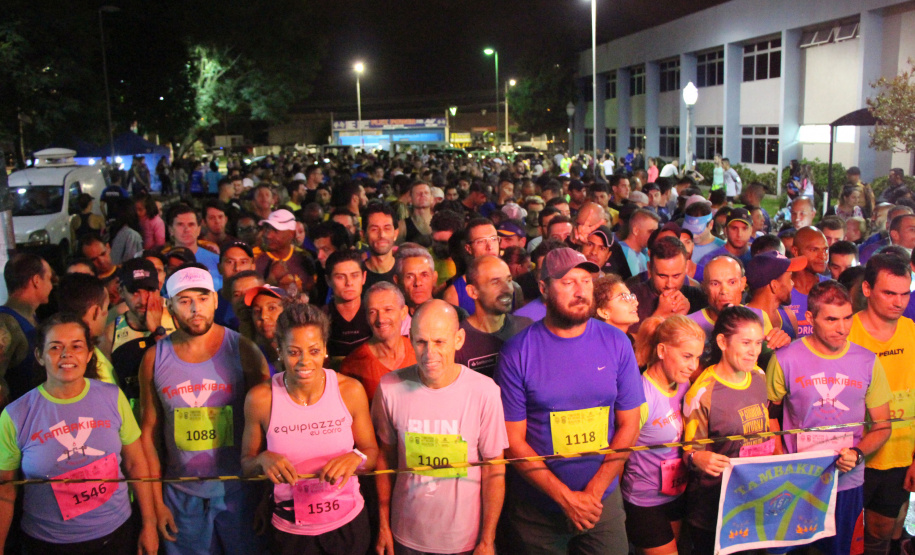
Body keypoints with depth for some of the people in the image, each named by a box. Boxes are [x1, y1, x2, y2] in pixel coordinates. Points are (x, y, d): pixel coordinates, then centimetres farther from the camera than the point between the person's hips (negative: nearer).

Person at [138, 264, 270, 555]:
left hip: (237, 490, -1)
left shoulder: (243, 351, -9)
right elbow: (149, 431, 3)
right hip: (182, 494, 2)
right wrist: (157, 501, 3)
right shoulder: (154, 359, -3)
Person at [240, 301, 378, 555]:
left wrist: (356, 458, -22)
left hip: (348, 523, 1)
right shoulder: (260, 398, -14)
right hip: (289, 531, 0)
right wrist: (263, 460, -23)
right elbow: (246, 464, -1)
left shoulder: (351, 390, -12)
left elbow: (372, 453, -1)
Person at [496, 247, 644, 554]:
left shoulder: (616, 343, -4)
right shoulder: (517, 353, -12)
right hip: (539, 505, -2)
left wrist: (593, 492, -10)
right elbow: (513, 440, -10)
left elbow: (629, 425, -2)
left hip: (603, 501, 2)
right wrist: (567, 498, -14)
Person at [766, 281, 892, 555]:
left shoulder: (868, 362, -3)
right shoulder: (785, 360, -10)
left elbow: (882, 426, 5)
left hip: (848, 481, 2)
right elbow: (770, 414, 2)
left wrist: (858, 453, -12)